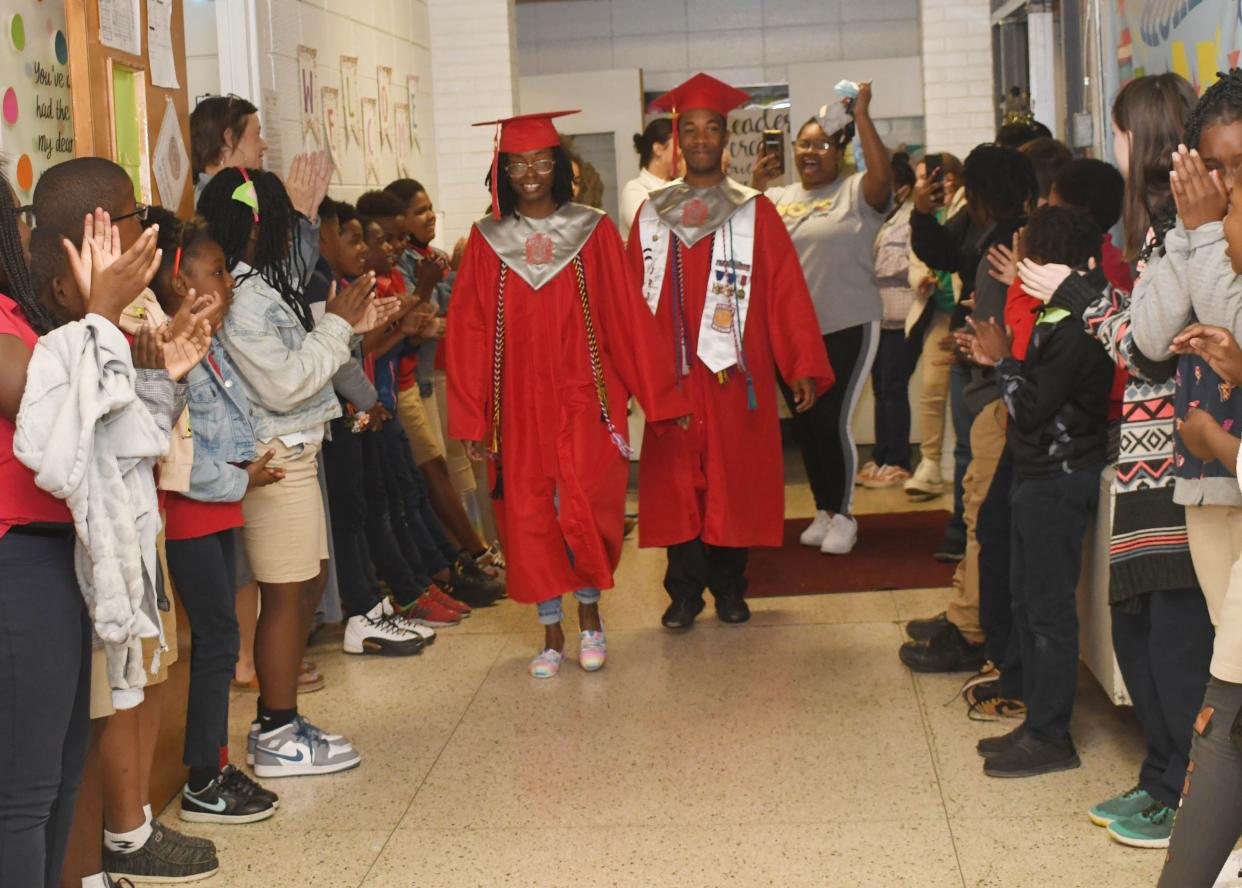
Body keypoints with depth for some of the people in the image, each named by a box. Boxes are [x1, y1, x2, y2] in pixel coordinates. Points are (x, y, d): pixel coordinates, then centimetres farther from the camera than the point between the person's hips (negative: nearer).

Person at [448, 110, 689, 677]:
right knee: (529, 518, 4)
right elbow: (469, 333, 2)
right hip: (518, 406, 2)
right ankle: (552, 634, 19)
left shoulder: (593, 232, 0)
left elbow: (628, 318, 1)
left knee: (585, 512, -6)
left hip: (583, 400, -1)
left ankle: (589, 613, 20)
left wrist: (658, 393, 0)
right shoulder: (486, 241, 3)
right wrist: (471, 417, -1)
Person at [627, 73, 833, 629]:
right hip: (670, 376, 1)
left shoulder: (754, 213, 4)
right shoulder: (652, 215, 9)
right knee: (676, 481, 2)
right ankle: (685, 590, 11)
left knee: (736, 478, 4)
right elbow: (629, 299, 7)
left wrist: (803, 366, -9)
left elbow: (786, 291, -2)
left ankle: (728, 585, 17)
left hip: (736, 374, -1)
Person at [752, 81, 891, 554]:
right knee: (805, 425, 11)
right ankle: (823, 511, 25)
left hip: (847, 327, -5)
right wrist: (755, 186, -6)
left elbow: (883, 175, -24)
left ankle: (843, 516, 8)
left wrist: (861, 115, -22)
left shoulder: (856, 192, -3)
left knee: (834, 422, -7)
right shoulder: (778, 198, 12)